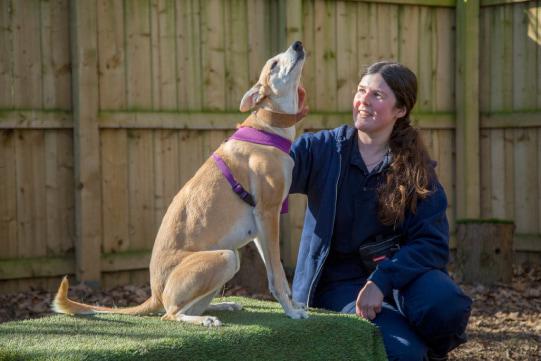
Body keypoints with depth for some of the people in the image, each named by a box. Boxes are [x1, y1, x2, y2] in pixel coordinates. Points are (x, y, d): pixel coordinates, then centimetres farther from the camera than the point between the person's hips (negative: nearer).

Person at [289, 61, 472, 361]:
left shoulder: (417, 169, 3)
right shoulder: (321, 149, 1)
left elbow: (432, 244, -8)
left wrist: (382, 280, -24)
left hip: (398, 274, 2)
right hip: (338, 284, -2)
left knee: (444, 303, -32)